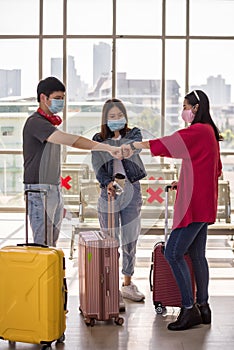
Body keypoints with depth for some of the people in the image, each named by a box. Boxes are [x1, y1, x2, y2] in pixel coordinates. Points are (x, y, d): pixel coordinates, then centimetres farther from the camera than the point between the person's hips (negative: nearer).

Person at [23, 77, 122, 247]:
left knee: (52, 244, 9)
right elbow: (69, 140, -27)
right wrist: (107, 148, -33)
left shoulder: (51, 123, 17)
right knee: (43, 245, -10)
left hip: (55, 189, 9)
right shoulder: (35, 122, -13)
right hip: (39, 190, -9)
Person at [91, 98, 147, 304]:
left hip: (132, 190, 1)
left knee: (130, 241, 6)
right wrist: (108, 183, -22)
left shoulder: (134, 134, 7)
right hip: (109, 192, -1)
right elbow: (98, 167, -5)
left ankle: (127, 285, 20)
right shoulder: (99, 140, 6)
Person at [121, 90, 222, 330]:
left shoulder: (199, 131, -13)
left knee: (173, 253, -10)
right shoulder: (209, 132, 17)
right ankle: (202, 307, 19)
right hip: (202, 203, 10)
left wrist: (134, 146, -19)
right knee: (196, 254, 13)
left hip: (195, 204, -10)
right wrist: (184, 182, 19)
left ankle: (189, 309, -6)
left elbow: (167, 143, -22)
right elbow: (216, 170, 24)